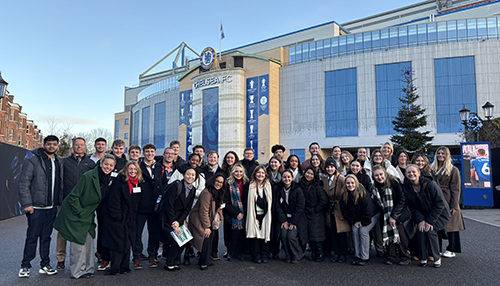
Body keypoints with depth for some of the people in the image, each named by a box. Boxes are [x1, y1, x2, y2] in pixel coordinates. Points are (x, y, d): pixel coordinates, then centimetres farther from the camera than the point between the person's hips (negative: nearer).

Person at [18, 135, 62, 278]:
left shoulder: (59, 162, 11)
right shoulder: (33, 161, -5)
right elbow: (24, 184, -8)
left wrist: (61, 202, 7)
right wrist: (27, 203, -14)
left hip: (52, 207, 5)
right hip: (36, 207, -5)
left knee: (46, 236, 12)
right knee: (32, 236, 0)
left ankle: (45, 265, 21)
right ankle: (25, 266, 14)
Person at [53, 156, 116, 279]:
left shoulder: (108, 179, -1)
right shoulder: (88, 176, -23)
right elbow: (73, 196, -19)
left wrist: (92, 213, 12)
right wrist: (80, 212, -15)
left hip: (87, 215, 7)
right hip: (75, 213, -7)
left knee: (89, 241, 11)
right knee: (78, 243, -2)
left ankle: (87, 269, 22)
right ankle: (78, 271, 10)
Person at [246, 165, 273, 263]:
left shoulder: (268, 186, 8)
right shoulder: (251, 187, 2)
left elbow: (270, 203, 9)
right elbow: (249, 204, 0)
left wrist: (269, 216, 0)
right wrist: (254, 218, -6)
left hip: (265, 215, 1)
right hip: (254, 215, -1)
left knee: (265, 233, -2)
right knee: (255, 234, -5)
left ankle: (264, 255, 10)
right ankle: (256, 255, 6)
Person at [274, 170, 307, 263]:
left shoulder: (298, 190, -8)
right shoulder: (279, 190, 1)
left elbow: (300, 207, -10)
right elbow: (278, 207, 0)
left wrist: (293, 222, -13)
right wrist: (283, 220, -9)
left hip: (296, 219, -3)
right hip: (284, 218, 3)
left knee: (291, 236, -17)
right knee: (284, 235, -14)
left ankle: (297, 256, 8)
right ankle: (288, 256, 9)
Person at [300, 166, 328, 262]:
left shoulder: (317, 186, -11)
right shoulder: (302, 185, 7)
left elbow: (324, 200, -15)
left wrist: (316, 209, -12)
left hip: (316, 214, -5)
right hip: (306, 214, 6)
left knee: (316, 235, -4)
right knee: (309, 234, 8)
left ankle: (320, 254, 10)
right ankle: (313, 253, 21)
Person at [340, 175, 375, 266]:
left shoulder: (363, 193, -27)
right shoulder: (345, 196, -11)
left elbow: (368, 210, -23)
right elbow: (344, 211, -4)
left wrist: (363, 223, -17)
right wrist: (353, 222, -7)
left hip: (371, 216, -5)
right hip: (356, 218, 5)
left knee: (363, 231, -19)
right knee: (355, 230, -12)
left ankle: (365, 258, -10)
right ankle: (357, 256, 0)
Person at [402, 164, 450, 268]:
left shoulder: (430, 184, -22)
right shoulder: (406, 187, -8)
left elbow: (439, 203, -19)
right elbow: (413, 207, -3)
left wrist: (430, 221, -22)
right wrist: (421, 220, -17)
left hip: (440, 214, -4)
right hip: (423, 215, 4)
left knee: (430, 230, -23)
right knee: (420, 230, -20)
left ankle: (436, 258, -1)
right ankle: (423, 257, -5)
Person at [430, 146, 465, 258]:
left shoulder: (453, 170, -2)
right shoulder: (432, 168, 11)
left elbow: (455, 189, -6)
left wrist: (454, 206, -11)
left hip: (448, 201, -4)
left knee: (450, 225, 2)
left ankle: (452, 250, 14)